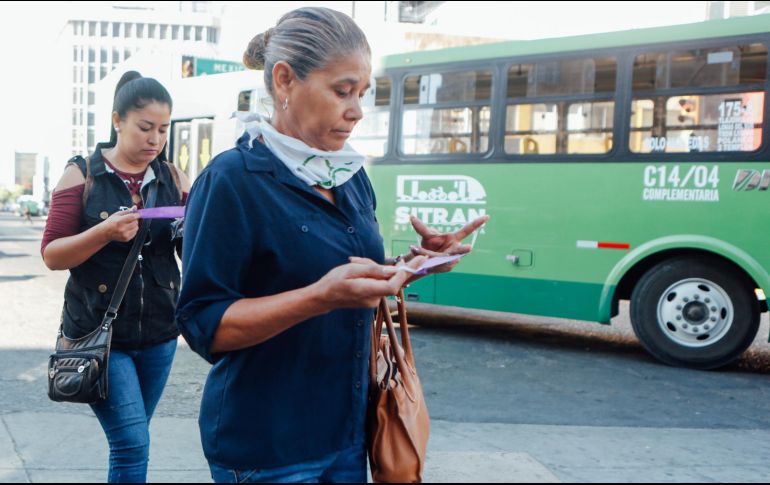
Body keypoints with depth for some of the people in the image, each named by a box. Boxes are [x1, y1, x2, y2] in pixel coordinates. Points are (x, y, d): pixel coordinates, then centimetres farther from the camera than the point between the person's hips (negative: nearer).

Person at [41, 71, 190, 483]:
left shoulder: (173, 178, 6)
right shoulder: (83, 174, -3)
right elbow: (52, 255, -6)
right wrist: (105, 232, -23)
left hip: (159, 334, 4)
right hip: (99, 333, -3)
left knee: (130, 443, 15)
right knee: (133, 445, -9)